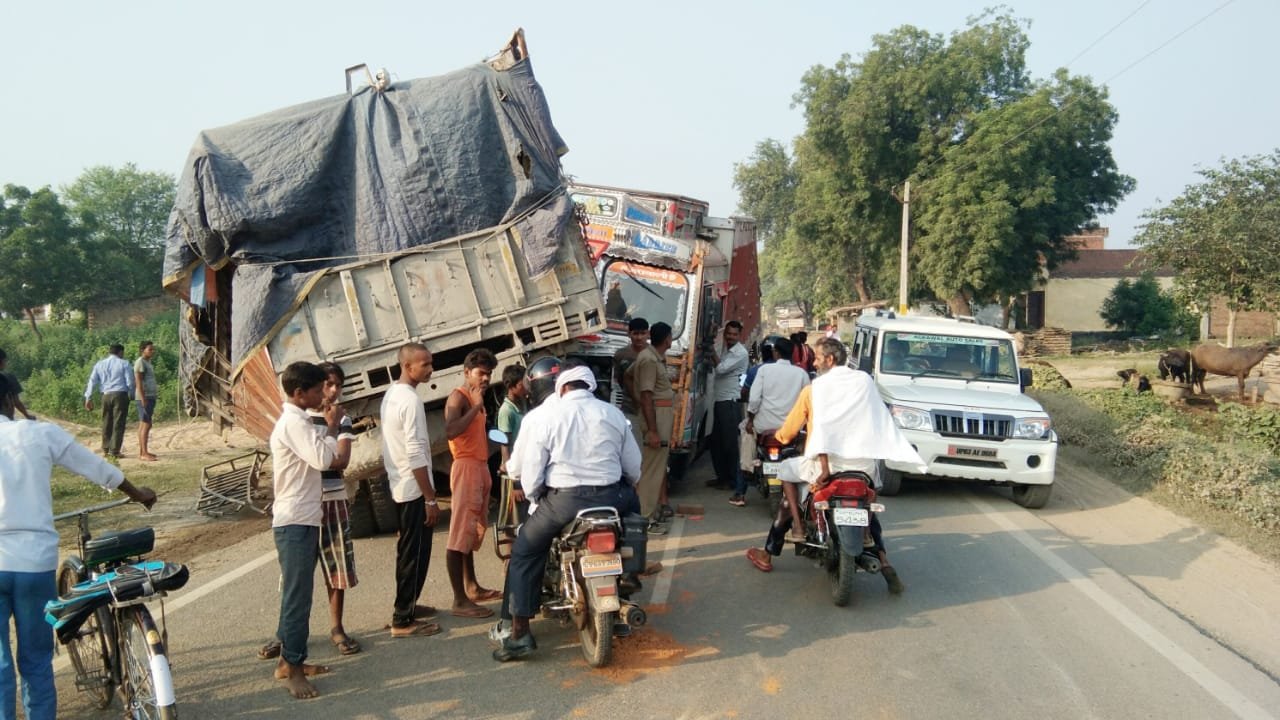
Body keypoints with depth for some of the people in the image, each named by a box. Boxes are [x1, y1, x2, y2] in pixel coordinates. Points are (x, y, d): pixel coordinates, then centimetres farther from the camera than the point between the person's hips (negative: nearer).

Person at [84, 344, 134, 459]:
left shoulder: (100, 364, 11)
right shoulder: (124, 364, 0)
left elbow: (92, 381, 7)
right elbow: (130, 382, -3)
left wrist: (88, 398, 8)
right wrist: (131, 395, 12)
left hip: (106, 395, 4)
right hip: (120, 394, -4)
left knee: (106, 423, 15)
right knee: (118, 424, -1)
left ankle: (105, 449, 22)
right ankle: (114, 452, -2)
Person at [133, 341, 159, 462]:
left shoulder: (147, 362, 18)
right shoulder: (140, 362, -11)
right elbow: (138, 382, -17)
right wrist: (143, 399, -22)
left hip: (149, 397, 10)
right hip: (145, 397, -10)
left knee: (142, 424, 10)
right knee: (146, 424, -12)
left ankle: (141, 452, 13)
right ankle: (144, 453, -14)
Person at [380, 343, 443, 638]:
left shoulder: (390, 394, 10)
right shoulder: (411, 400, -20)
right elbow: (416, 454, -24)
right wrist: (430, 498, -21)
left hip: (398, 484, 10)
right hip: (413, 487, -10)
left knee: (408, 550, 20)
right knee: (415, 553, -2)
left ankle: (406, 605, 32)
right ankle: (403, 620, 4)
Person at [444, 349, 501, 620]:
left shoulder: (475, 399, 19)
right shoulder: (458, 397, -10)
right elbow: (450, 431, -28)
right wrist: (476, 407, -22)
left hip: (480, 467, 10)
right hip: (466, 467, -10)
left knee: (472, 532, 17)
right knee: (459, 535, -11)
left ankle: (472, 587, 27)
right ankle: (460, 600, -12)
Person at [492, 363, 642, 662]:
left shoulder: (546, 417, 0)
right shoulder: (613, 414, 7)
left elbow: (531, 474, -2)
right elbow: (634, 469, 11)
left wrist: (537, 494, 19)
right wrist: (625, 486, 32)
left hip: (563, 501, -3)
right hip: (610, 497, 3)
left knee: (524, 554, 16)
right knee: (632, 502, 37)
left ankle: (520, 634, 8)